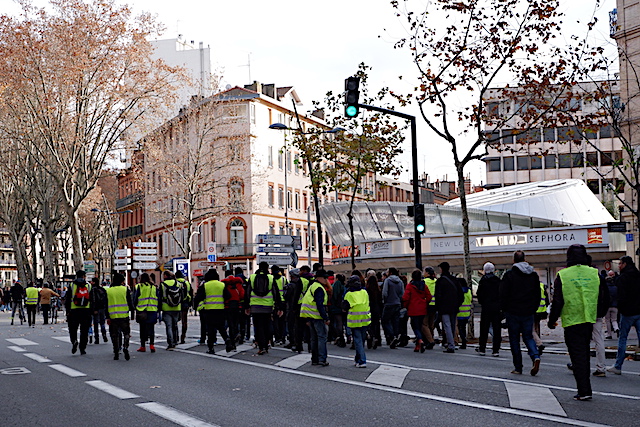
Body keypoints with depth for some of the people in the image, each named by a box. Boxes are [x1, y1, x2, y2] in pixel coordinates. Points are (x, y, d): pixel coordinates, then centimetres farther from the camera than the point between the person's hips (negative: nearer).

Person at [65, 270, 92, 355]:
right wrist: (91, 312, 12)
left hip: (74, 311, -1)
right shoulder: (89, 287, 7)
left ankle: (74, 341, -15)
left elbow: (67, 300, 0)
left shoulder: (72, 286, 2)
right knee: (84, 331, 7)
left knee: (73, 329, 11)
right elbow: (92, 301, 7)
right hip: (86, 311, 1)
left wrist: (67, 311, 5)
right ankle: (83, 348, 7)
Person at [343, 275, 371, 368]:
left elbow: (344, 308, -2)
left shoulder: (349, 294, -10)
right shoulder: (365, 292, 3)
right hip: (365, 320, 4)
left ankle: (362, 361, -10)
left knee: (358, 341, -2)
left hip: (354, 321, -4)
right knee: (362, 340, 15)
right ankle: (358, 359, 25)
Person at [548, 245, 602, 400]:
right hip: (589, 321, 4)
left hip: (571, 322, -4)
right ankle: (584, 387, 27)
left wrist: (552, 320, 5)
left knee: (577, 354, 0)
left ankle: (584, 390, -5)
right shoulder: (594, 273, 2)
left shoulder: (562, 275, -7)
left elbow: (557, 302, -6)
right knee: (585, 353, 16)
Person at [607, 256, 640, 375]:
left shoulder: (623, 278, -9)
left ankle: (617, 367, 10)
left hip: (628, 312, -5)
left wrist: (620, 309, -1)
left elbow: (621, 297, -15)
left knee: (622, 339, 4)